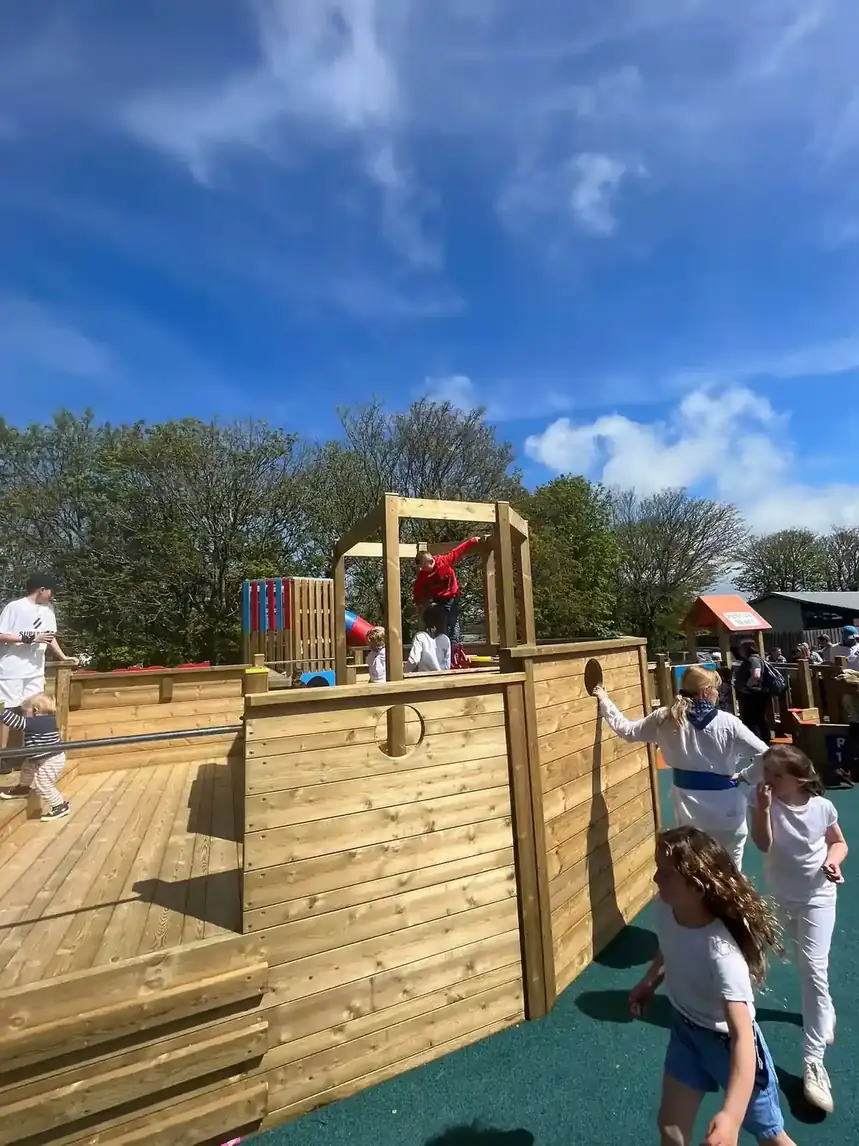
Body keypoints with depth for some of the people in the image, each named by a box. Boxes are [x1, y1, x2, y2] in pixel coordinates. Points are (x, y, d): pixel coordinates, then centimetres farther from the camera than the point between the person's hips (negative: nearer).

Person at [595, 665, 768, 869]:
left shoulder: (665, 718, -7)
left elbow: (627, 730, 3)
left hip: (690, 809, 2)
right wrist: (745, 776, 3)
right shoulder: (727, 722, -13)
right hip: (725, 808, -2)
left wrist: (604, 702, 15)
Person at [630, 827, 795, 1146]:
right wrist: (649, 983, 10)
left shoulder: (721, 953, -41)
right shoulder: (665, 906, -22)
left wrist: (731, 1114, -49)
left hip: (728, 1041, -5)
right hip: (686, 1028, 5)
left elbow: (743, 1035, -42)